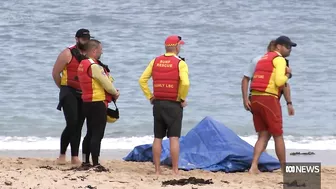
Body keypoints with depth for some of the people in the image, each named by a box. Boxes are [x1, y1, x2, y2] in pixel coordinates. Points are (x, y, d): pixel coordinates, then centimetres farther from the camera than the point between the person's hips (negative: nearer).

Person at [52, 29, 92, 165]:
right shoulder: (68, 54, -6)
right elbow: (55, 73, -4)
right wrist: (63, 88, 4)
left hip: (84, 95, 6)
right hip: (69, 93, -6)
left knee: (78, 126, 6)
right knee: (72, 124, -15)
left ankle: (75, 157, 9)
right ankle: (62, 155, -4)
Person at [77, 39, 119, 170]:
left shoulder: (83, 65, 12)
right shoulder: (94, 66, -18)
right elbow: (107, 84, -17)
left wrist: (112, 91, 9)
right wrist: (115, 93, 3)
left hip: (87, 103, 10)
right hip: (98, 104, -10)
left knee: (90, 133, 17)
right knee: (97, 134, -7)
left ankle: (85, 161, 21)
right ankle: (96, 164, -8)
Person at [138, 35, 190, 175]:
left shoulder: (155, 61, 6)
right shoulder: (180, 63, -8)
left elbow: (142, 80, 2)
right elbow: (185, 83, -21)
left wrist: (150, 97, 9)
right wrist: (182, 99, -6)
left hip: (158, 103, 4)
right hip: (174, 104, -4)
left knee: (158, 138, 9)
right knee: (174, 138, -4)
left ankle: (157, 170, 11)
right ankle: (175, 170, -6)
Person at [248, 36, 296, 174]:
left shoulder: (264, 58, 22)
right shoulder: (279, 59, -5)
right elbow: (279, 82, -16)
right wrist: (287, 75, 3)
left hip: (255, 98, 8)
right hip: (268, 99, -8)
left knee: (263, 136, 9)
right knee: (278, 136, 4)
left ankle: (254, 167, -5)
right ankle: (284, 168, 12)